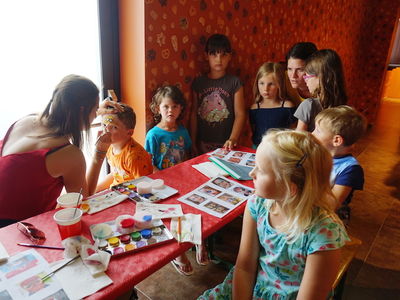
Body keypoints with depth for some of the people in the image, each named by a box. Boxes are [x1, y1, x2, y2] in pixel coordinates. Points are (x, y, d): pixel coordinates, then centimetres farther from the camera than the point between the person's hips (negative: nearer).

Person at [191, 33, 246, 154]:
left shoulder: (234, 82, -3)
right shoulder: (198, 82, 3)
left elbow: (240, 114, -8)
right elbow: (194, 114, 4)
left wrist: (233, 139, -21)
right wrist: (193, 143, 3)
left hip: (226, 144, -2)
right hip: (203, 144, 2)